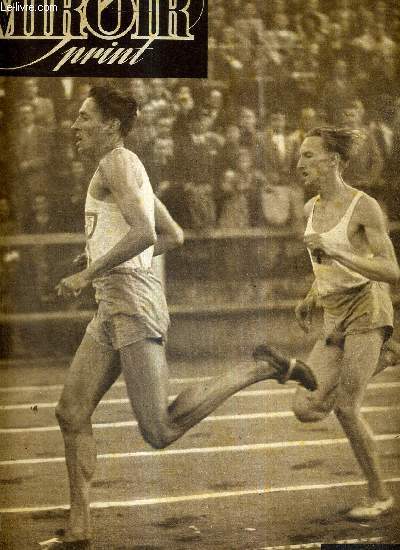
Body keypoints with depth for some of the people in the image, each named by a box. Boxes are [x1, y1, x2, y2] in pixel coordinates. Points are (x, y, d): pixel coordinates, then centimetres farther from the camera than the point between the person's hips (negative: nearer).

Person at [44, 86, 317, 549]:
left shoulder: (117, 163, -9)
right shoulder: (128, 172, 21)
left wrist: (87, 275, -16)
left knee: (160, 432, -14)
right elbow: (174, 236, 29)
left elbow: (144, 233, -22)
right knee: (71, 414, 6)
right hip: (112, 309, 10)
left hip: (132, 303, -10)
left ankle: (262, 368, -6)